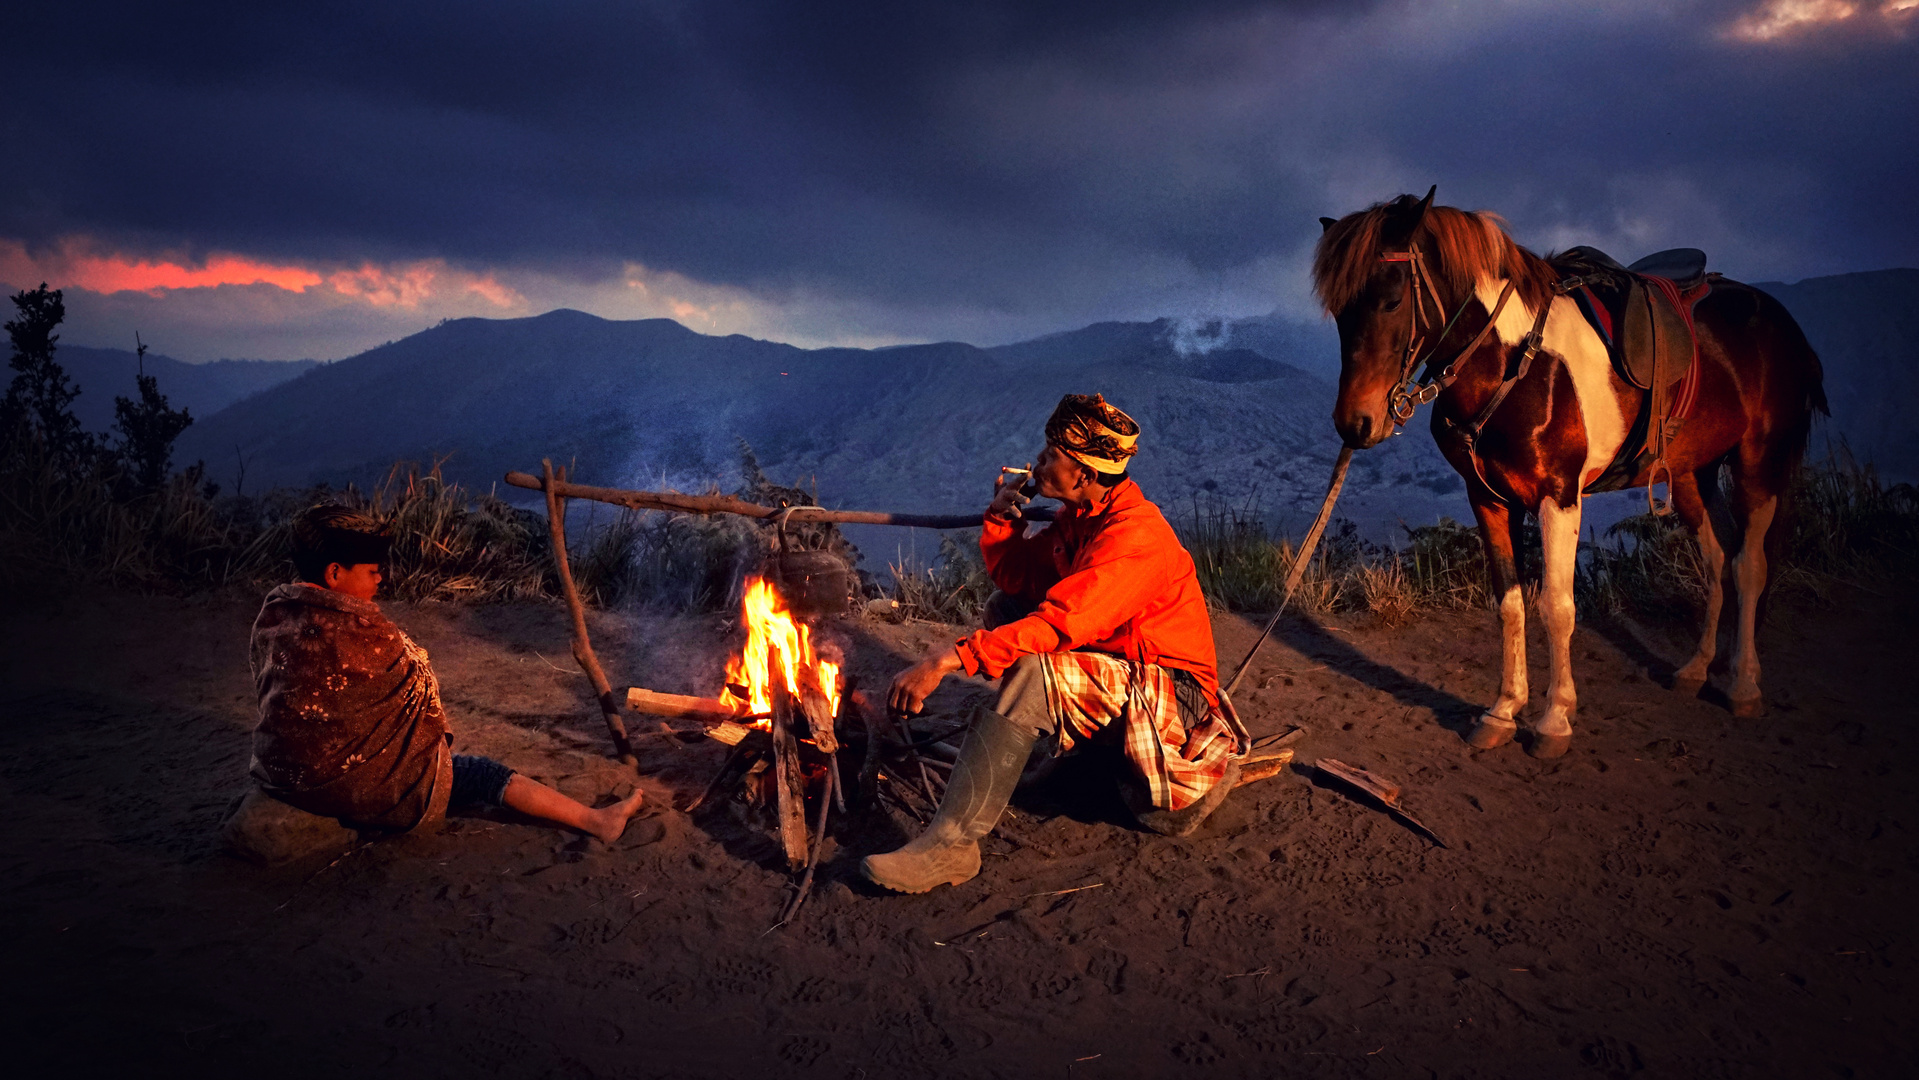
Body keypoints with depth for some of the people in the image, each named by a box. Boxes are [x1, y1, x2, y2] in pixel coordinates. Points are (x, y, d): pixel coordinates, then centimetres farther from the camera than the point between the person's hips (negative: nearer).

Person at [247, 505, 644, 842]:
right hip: (347, 787, -8)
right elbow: (421, 685, -9)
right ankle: (595, 820, 4)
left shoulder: (271, 615, 0)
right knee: (483, 774, 0)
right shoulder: (360, 630, -24)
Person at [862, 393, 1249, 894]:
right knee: (1005, 609, 7)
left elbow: (1060, 624, -38)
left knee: (1030, 670, -32)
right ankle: (1088, 743, 7)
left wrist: (949, 658, -41)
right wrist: (1003, 514, -3)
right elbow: (1018, 577, 13)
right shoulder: (1081, 515, 3)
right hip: (1115, 658, 10)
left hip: (1171, 687, -10)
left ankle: (950, 845, -32)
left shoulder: (1134, 536, -26)